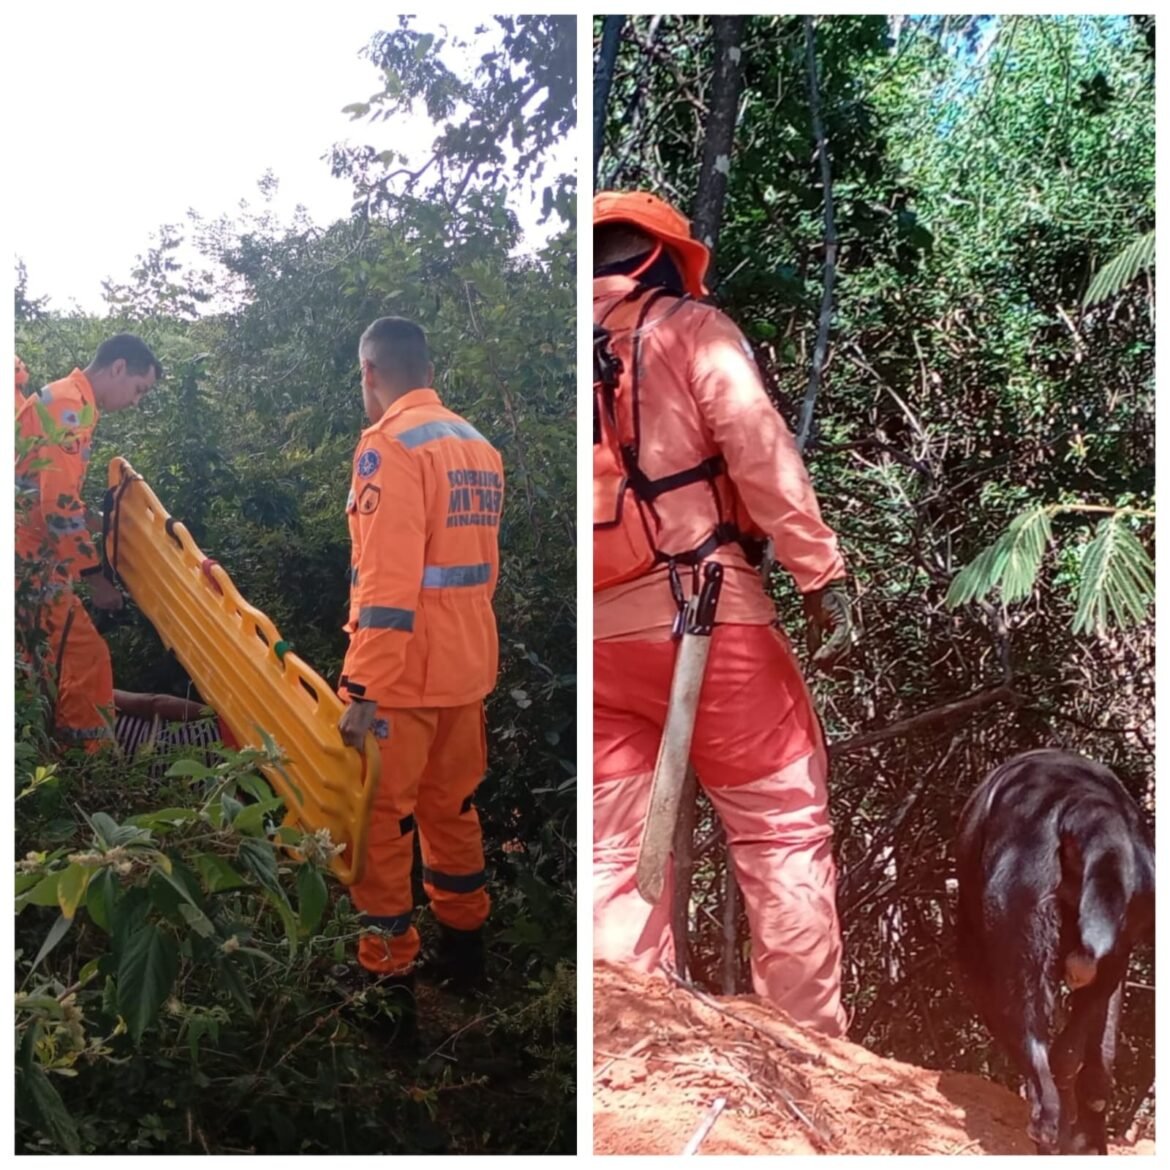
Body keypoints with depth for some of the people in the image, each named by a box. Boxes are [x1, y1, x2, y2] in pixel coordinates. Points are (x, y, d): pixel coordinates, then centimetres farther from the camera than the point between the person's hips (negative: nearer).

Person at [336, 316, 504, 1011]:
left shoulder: (390, 444, -14)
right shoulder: (479, 445, 11)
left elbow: (387, 581, -21)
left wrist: (364, 690, -20)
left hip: (403, 671, -8)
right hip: (468, 666, 8)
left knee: (381, 822, 3)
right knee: (452, 806, 20)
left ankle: (390, 968, 11)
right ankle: (464, 947, 32)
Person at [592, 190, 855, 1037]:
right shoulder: (689, 327, 6)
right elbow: (759, 448, -8)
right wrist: (821, 572, -10)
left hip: (596, 633, 4)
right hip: (703, 607, -4)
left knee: (615, 859, 8)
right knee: (786, 832, 4)